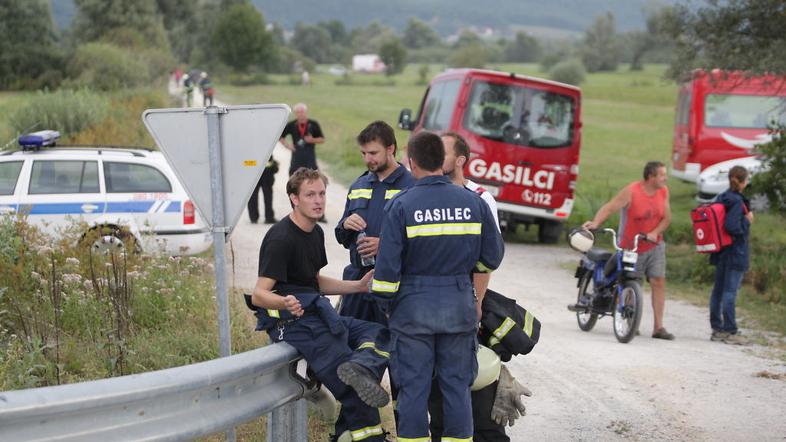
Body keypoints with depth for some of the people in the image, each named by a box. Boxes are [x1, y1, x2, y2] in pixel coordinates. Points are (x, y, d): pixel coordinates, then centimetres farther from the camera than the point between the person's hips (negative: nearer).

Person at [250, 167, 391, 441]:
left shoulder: (315, 233, 16)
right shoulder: (281, 239, -13)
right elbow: (259, 295, -19)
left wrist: (358, 286, 17)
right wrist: (285, 303, -40)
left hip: (316, 314, 10)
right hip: (291, 322, -10)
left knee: (379, 334, -3)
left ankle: (357, 368, -29)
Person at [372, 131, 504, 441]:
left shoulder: (401, 206, -9)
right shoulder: (473, 203, 0)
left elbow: (388, 265, -10)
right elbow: (492, 256, 6)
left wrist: (387, 305, 4)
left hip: (413, 308, -2)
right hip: (459, 306, 3)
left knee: (413, 387, 4)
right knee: (457, 387, 10)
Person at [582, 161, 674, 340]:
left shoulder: (663, 191, 0)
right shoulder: (631, 191, -15)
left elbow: (667, 218, 2)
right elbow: (610, 207, -20)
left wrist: (655, 233, -15)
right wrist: (595, 222, -35)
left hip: (654, 246, 4)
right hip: (631, 248, -4)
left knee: (658, 282, -7)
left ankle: (658, 327, -6)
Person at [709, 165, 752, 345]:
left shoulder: (721, 198, 8)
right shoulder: (737, 201, -18)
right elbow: (732, 226, -26)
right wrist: (747, 220, -12)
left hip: (721, 253, 9)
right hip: (736, 252, -8)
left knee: (718, 289, 12)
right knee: (730, 291, -6)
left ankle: (717, 329, 18)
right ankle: (730, 331, -3)